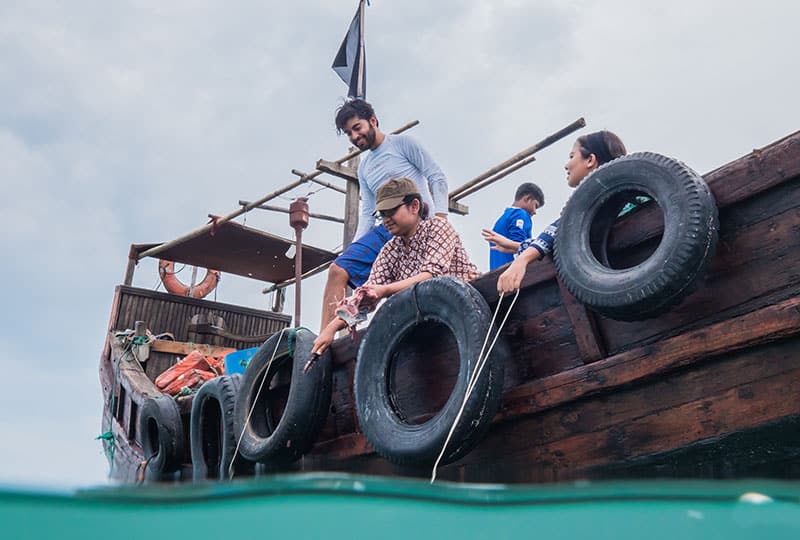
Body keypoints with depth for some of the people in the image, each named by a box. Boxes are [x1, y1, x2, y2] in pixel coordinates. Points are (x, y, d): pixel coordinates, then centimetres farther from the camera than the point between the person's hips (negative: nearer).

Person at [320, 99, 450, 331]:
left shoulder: (402, 143, 6)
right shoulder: (364, 168, 25)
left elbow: (437, 179, 0)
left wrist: (441, 219, -13)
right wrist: (354, 248, 6)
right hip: (386, 230, 5)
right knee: (338, 269, -10)